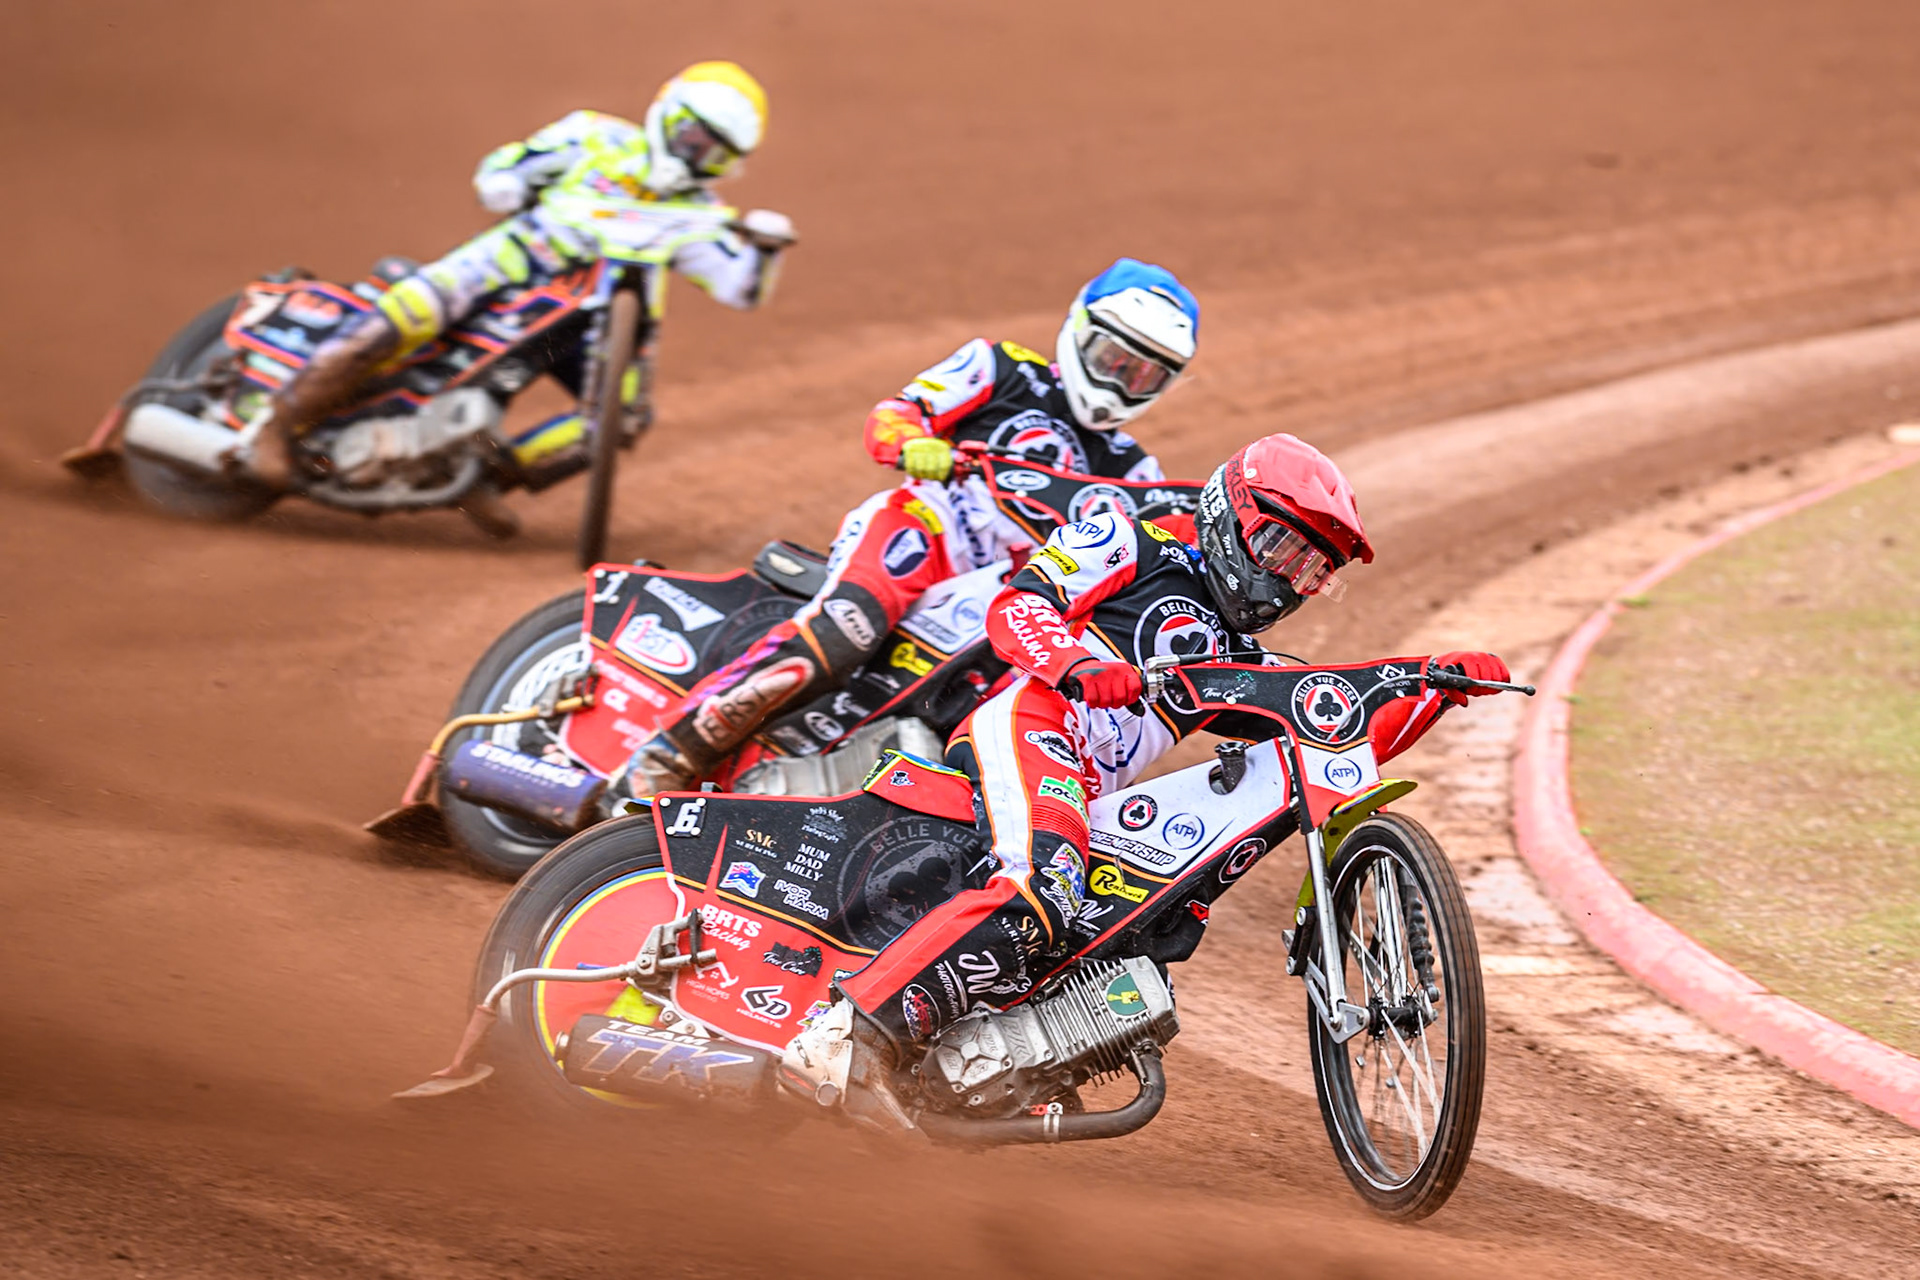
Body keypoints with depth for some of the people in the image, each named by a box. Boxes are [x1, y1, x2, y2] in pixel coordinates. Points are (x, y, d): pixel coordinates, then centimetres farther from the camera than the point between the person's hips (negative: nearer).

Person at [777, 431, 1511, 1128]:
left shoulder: (1240, 666, 31)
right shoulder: (1136, 548, 11)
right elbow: (1015, 605, -2)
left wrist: (1438, 689, 11)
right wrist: (1078, 667, -22)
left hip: (1090, 797, 9)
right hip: (1026, 727, -9)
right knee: (1043, 896, -34)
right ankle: (844, 1042, -41)